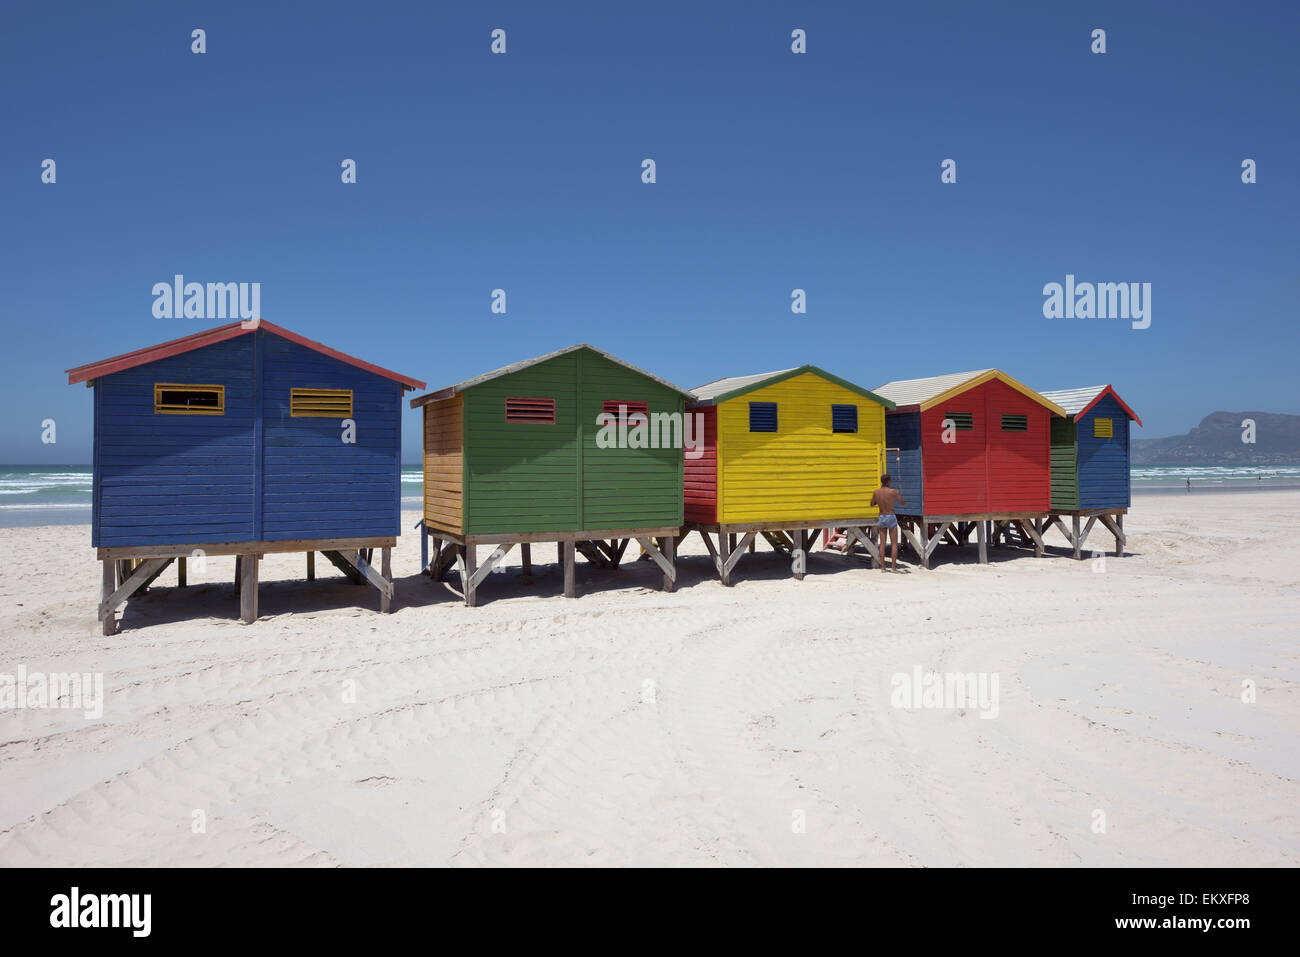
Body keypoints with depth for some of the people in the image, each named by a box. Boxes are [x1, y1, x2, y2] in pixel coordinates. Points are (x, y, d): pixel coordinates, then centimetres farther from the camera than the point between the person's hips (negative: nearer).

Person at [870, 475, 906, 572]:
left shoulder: (876, 492, -2)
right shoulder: (893, 491, -11)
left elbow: (872, 504, 13)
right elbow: (903, 503, 1)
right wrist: (899, 494, 19)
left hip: (881, 517, 3)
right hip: (891, 517, -3)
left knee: (882, 543, 9)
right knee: (894, 544, 3)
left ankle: (882, 567, 8)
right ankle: (894, 567, 0)